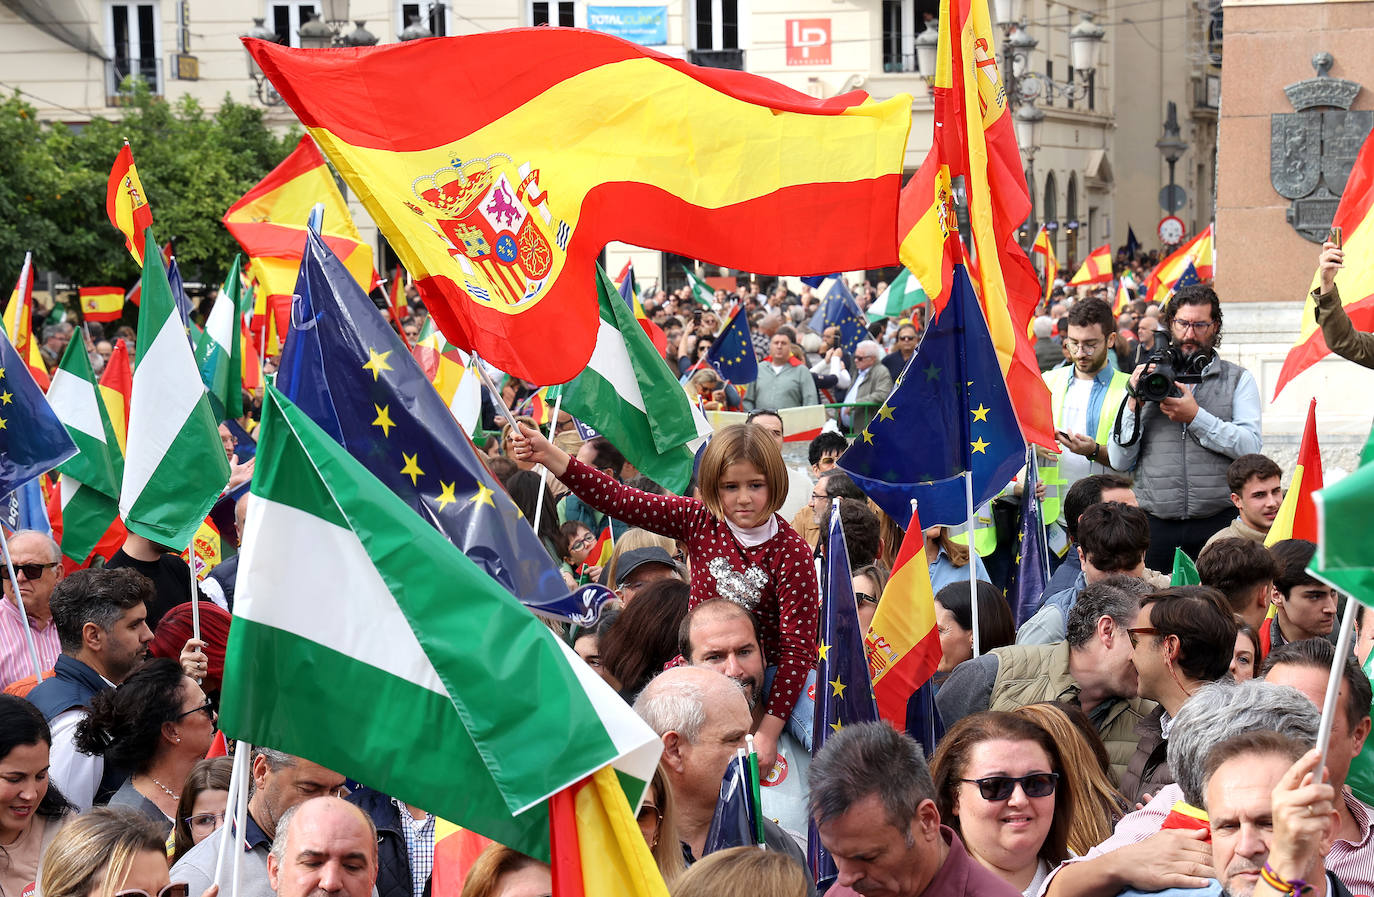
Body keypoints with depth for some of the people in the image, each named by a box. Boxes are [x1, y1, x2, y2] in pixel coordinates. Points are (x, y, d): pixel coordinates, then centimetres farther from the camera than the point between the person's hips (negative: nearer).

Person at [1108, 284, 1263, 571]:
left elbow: (1250, 447, -5)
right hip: (1155, 526, 2)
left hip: (1217, 523, -2)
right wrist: (1134, 404, -2)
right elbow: (1119, 461, 10)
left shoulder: (1238, 379, 11)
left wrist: (1195, 416, -9)